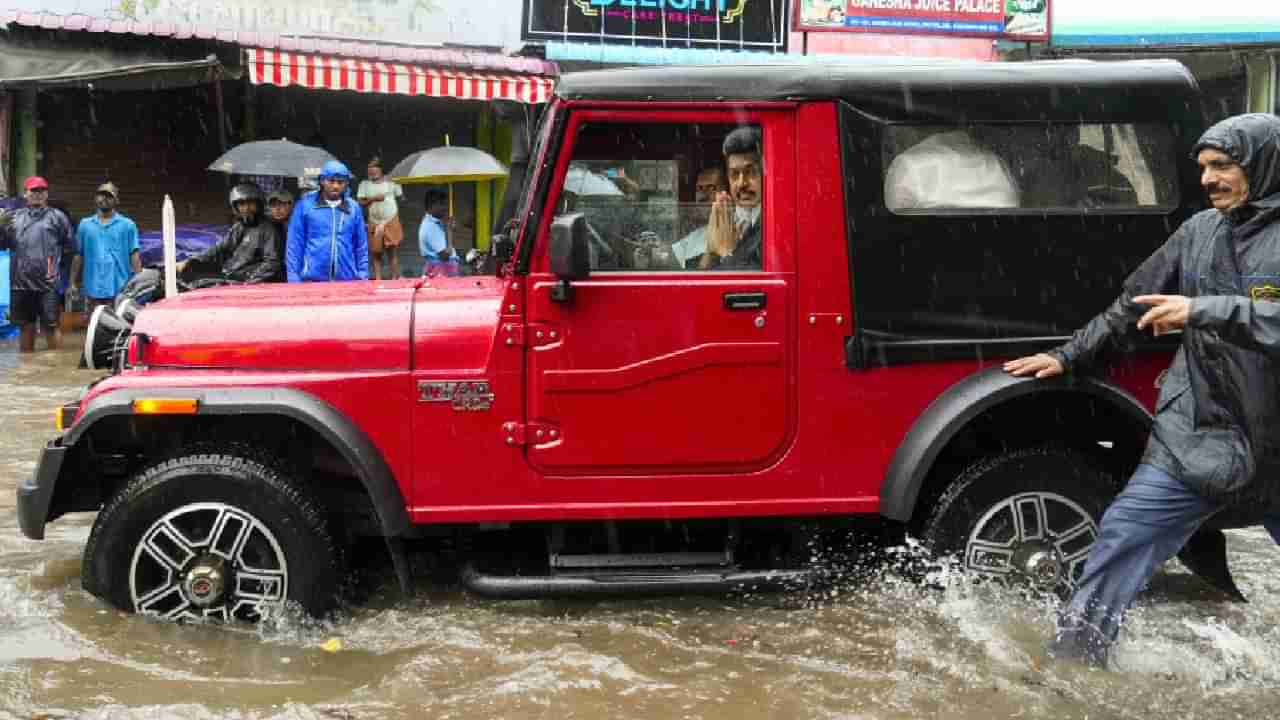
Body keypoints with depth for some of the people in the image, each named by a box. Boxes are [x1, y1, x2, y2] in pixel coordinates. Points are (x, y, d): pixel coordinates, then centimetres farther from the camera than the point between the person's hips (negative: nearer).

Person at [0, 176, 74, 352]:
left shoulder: (57, 217, 4)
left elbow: (69, 249, 3)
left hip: (48, 285, -3)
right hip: (20, 284, 4)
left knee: (50, 327, -3)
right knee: (25, 328, 12)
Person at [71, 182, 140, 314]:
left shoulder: (127, 225, 4)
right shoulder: (85, 225, 13)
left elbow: (134, 255, 0)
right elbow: (79, 256, 13)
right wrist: (74, 282, 8)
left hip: (120, 289, -3)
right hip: (93, 289, 3)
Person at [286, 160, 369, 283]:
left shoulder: (353, 208, 8)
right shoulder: (305, 205, 2)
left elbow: (361, 246, 11)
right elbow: (294, 244, 2)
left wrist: (363, 277, 6)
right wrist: (293, 277, -4)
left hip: (347, 279, 2)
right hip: (312, 279, -2)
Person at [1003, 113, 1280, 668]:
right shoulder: (1200, 231, 8)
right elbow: (1132, 306, 15)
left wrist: (1203, 310, -29)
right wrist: (1068, 356, 16)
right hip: (1195, 440, 3)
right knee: (1121, 539, -3)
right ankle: (1071, 660, 4)